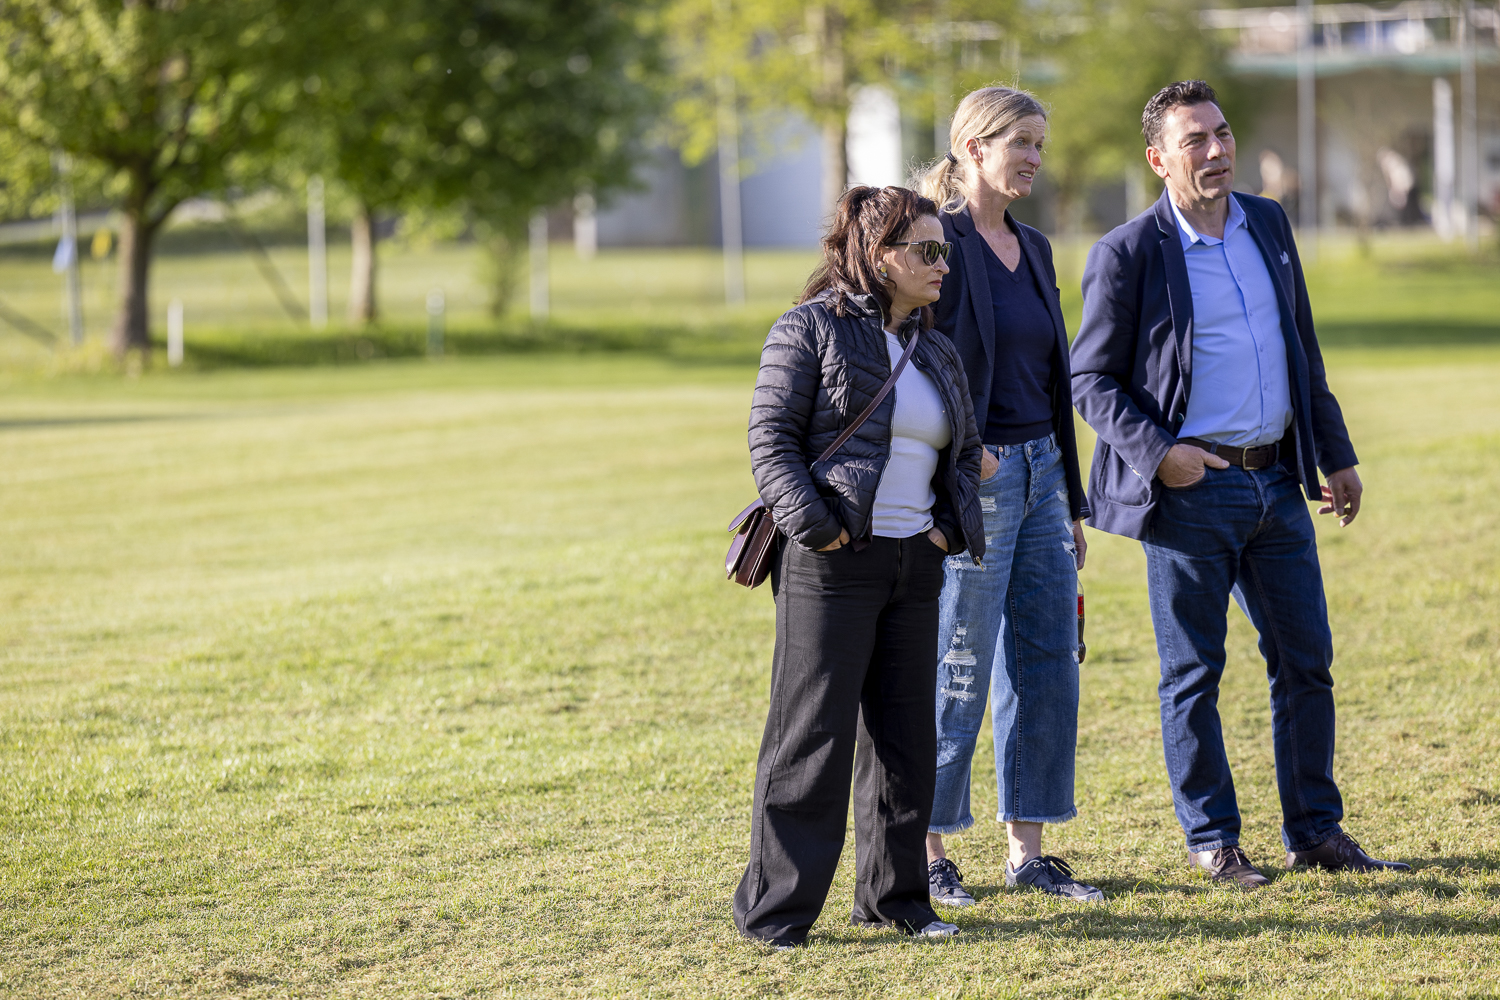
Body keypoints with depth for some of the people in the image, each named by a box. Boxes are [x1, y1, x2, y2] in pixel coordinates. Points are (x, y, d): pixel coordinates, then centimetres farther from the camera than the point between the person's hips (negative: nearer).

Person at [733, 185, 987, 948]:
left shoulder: (936, 353, 16)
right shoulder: (810, 331, -4)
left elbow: (965, 449, 24)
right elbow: (771, 441, -8)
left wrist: (950, 526, 7)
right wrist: (817, 527, -18)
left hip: (914, 568, 7)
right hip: (830, 568, -7)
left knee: (904, 739, 11)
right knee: (812, 738, -5)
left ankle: (894, 897, 22)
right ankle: (773, 909, 2)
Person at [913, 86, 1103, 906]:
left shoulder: (1033, 249, 15)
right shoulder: (939, 242, -10)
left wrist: (1073, 503, 19)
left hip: (1039, 470, 8)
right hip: (972, 483, -8)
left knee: (1049, 666, 7)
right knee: (958, 674, -2)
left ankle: (1027, 852, 14)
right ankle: (927, 853, 9)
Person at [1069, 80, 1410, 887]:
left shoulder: (1268, 225, 10)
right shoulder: (1128, 254, -7)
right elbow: (1093, 380, -5)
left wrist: (1336, 454, 15)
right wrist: (1157, 453, -18)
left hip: (1276, 481, 5)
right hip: (1191, 489, -5)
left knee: (1306, 661, 8)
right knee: (1193, 674, 3)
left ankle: (1314, 832, 18)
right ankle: (1213, 843, 13)